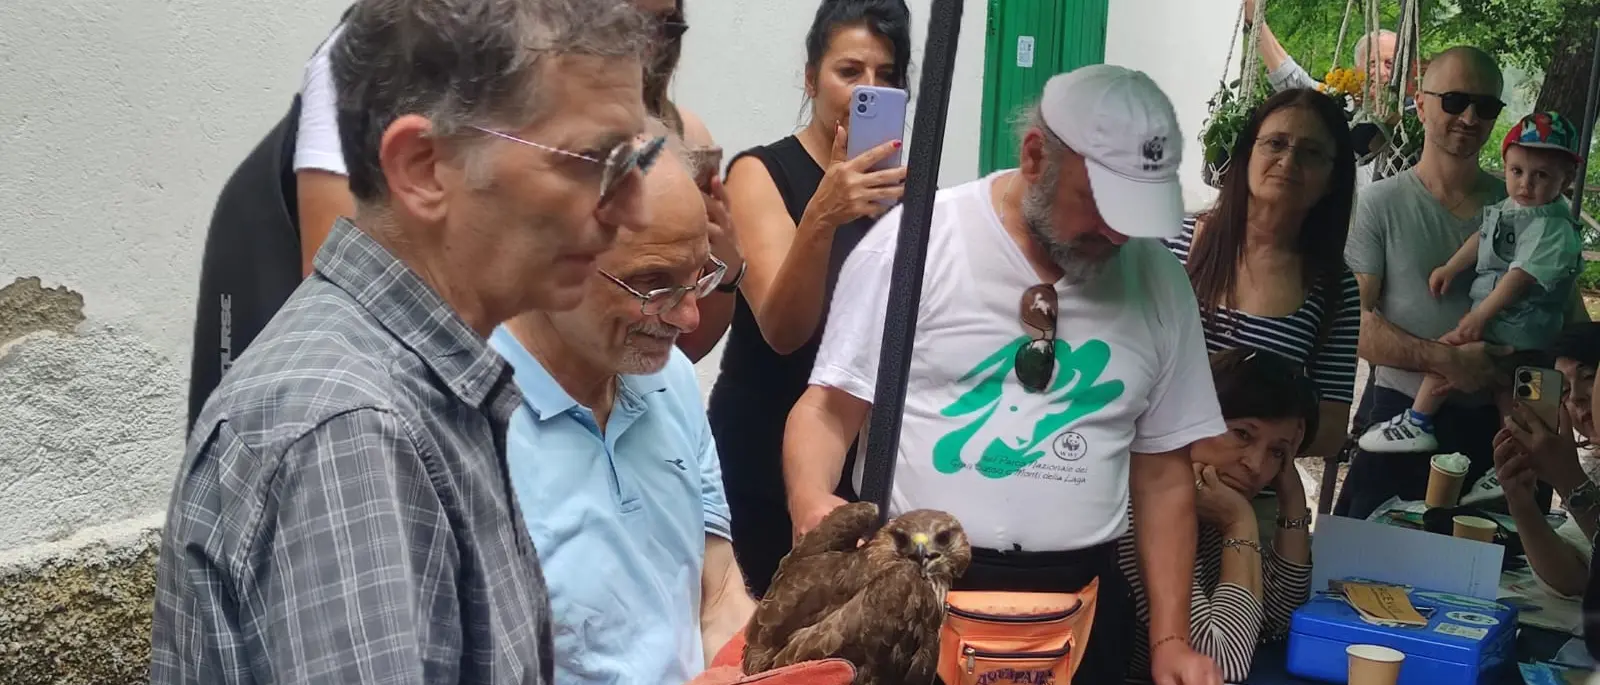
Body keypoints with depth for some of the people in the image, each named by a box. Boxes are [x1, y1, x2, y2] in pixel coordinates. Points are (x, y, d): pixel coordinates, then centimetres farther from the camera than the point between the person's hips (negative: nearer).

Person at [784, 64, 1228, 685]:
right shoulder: (915, 241, -8)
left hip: (1078, 599, 3)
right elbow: (831, 408, -5)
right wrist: (810, 501, -26)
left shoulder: (1160, 280, 3)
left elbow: (1163, 472, 9)